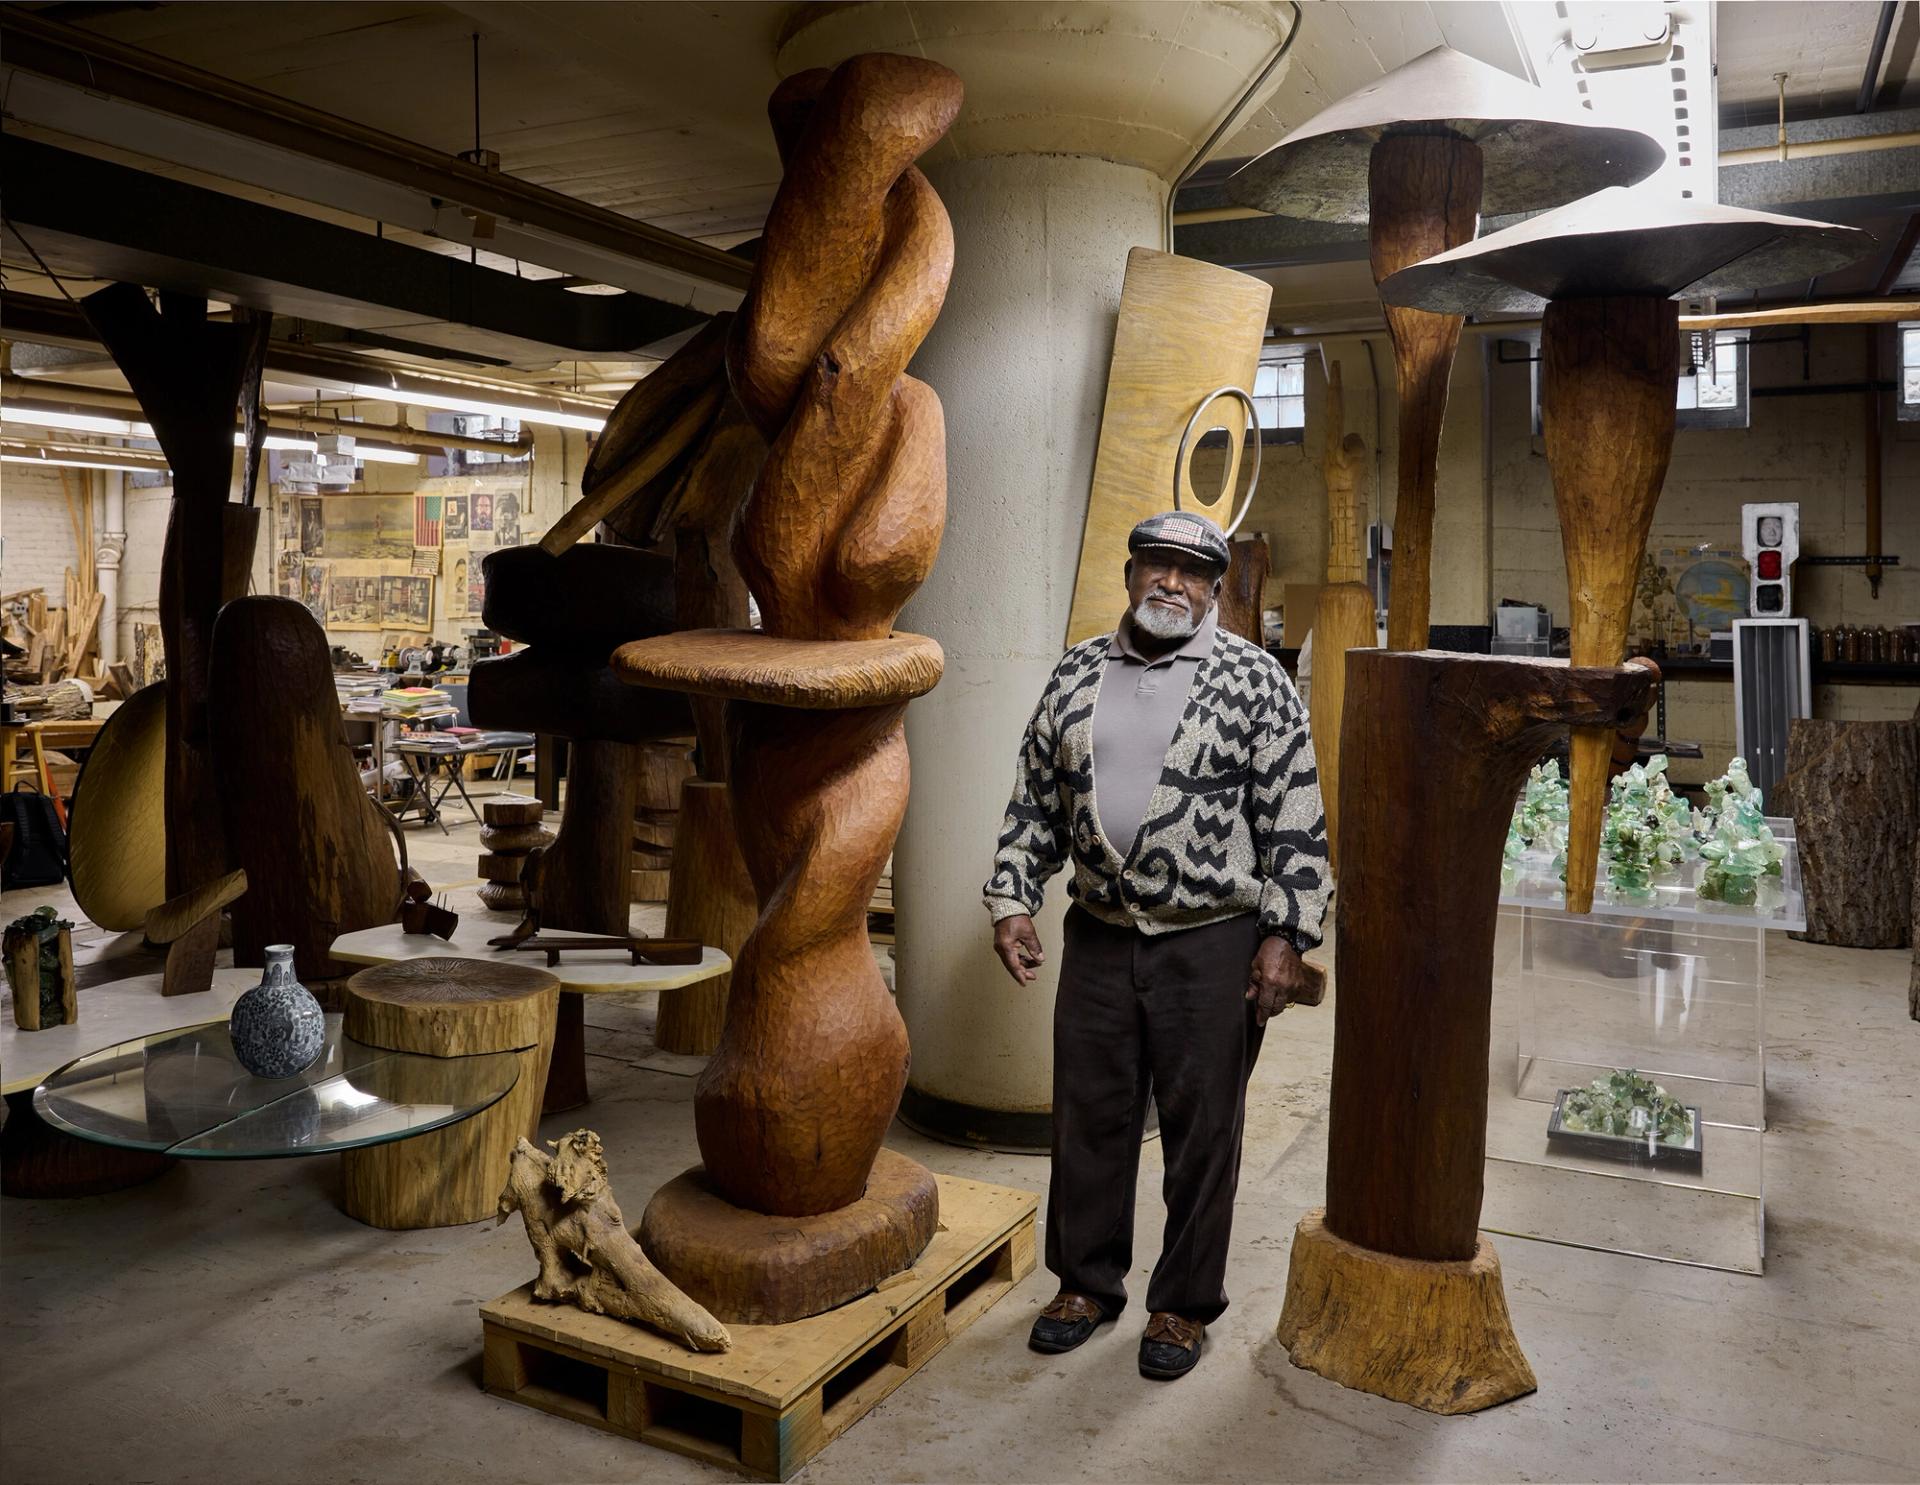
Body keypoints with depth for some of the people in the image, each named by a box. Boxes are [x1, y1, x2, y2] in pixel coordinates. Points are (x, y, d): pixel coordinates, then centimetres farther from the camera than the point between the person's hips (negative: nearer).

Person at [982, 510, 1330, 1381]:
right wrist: (1013, 900, 4)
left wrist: (1286, 936, -10)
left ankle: (1185, 1304, 27)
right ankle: (1086, 1281, 33)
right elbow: (1034, 801, 12)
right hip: (1098, 938, 4)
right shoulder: (1076, 675, 7)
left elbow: (1295, 823, -5)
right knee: (1089, 1119, 13)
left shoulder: (1254, 680, -4)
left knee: (1202, 1131, 8)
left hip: (1211, 945, -3)